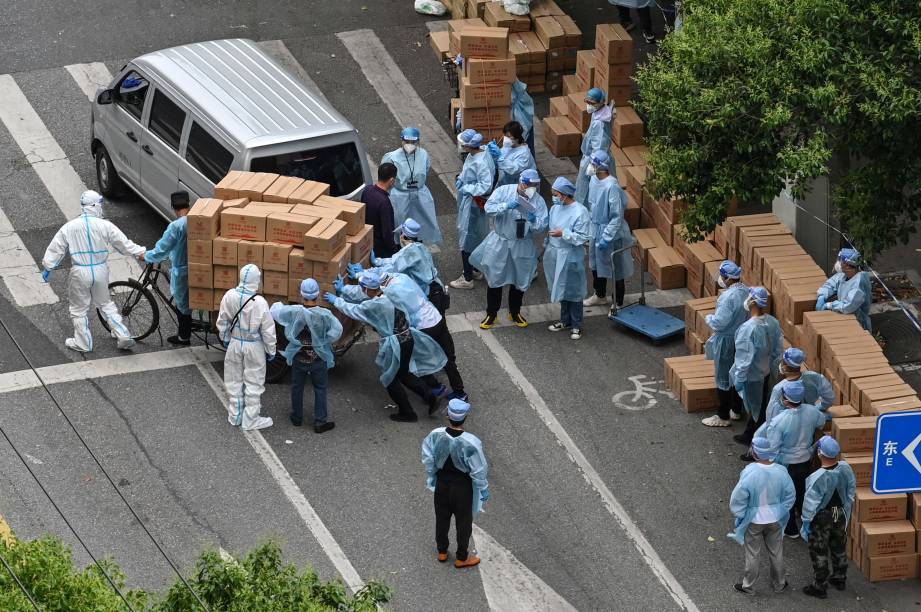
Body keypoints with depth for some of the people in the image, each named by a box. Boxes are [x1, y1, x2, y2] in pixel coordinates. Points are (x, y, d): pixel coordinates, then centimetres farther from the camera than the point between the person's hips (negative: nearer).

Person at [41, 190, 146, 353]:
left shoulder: (69, 227, -7)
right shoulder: (105, 226, -9)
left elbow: (55, 249, 1)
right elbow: (124, 244, -2)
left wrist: (47, 267, 13)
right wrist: (141, 253, 12)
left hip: (79, 273, -2)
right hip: (100, 271, 2)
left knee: (79, 309, 14)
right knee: (106, 304, 20)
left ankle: (82, 343, 22)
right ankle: (123, 336, 15)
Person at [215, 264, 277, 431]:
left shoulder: (229, 296, -13)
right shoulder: (260, 303, -24)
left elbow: (222, 322, 0)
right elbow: (268, 330, -15)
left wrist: (225, 339, 18)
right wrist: (271, 351, -1)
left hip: (235, 344, 4)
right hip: (254, 347, -4)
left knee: (234, 381, 19)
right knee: (253, 383, 10)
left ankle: (234, 416, 31)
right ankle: (250, 420, 17)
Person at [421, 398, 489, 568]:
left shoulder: (435, 436, -20)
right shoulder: (471, 443, -31)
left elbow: (428, 460, -4)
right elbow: (478, 470, -19)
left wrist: (431, 477, 14)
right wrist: (483, 488, -3)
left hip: (442, 482, 3)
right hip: (462, 486, -3)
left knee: (442, 518, 25)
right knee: (463, 522, 19)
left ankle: (442, 551, 46)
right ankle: (462, 558, 36)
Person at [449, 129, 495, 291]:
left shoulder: (481, 163, -31)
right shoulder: (475, 153, -2)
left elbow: (486, 186, -31)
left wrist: (465, 188, -22)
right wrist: (461, 178, 2)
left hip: (472, 204, -10)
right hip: (467, 201, 10)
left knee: (467, 240, 2)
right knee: (476, 236, 24)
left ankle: (467, 279, 13)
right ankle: (476, 270, 40)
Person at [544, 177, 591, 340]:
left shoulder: (580, 212, -20)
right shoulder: (555, 208, 2)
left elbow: (583, 237, -18)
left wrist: (563, 234, -26)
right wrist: (546, 247, 16)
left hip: (570, 257, -7)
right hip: (554, 254, 7)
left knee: (573, 291, 4)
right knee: (561, 289, 18)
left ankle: (576, 325, 15)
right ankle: (565, 320, 33)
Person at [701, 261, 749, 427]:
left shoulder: (728, 297, -28)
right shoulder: (746, 292, -2)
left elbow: (719, 323, -27)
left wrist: (709, 318, -7)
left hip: (726, 342, -8)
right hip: (742, 339, 8)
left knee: (724, 379, 4)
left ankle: (723, 417, 13)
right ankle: (736, 410, 34)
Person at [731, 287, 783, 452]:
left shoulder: (748, 328, -29)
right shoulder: (773, 322, -7)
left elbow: (744, 357, -24)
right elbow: (778, 349, 4)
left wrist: (739, 379, -14)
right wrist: (772, 367, 17)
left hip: (751, 376, -7)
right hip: (765, 372, 7)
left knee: (756, 410, 4)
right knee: (756, 407, 24)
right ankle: (748, 436, 45)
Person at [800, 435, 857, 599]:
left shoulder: (817, 478, -33)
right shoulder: (845, 469, -15)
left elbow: (810, 503, -23)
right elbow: (851, 491, 1)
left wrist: (806, 523, -9)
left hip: (821, 518, -6)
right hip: (841, 515, 6)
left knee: (819, 553, 12)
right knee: (839, 547, 25)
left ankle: (819, 587, 24)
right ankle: (840, 579, 43)